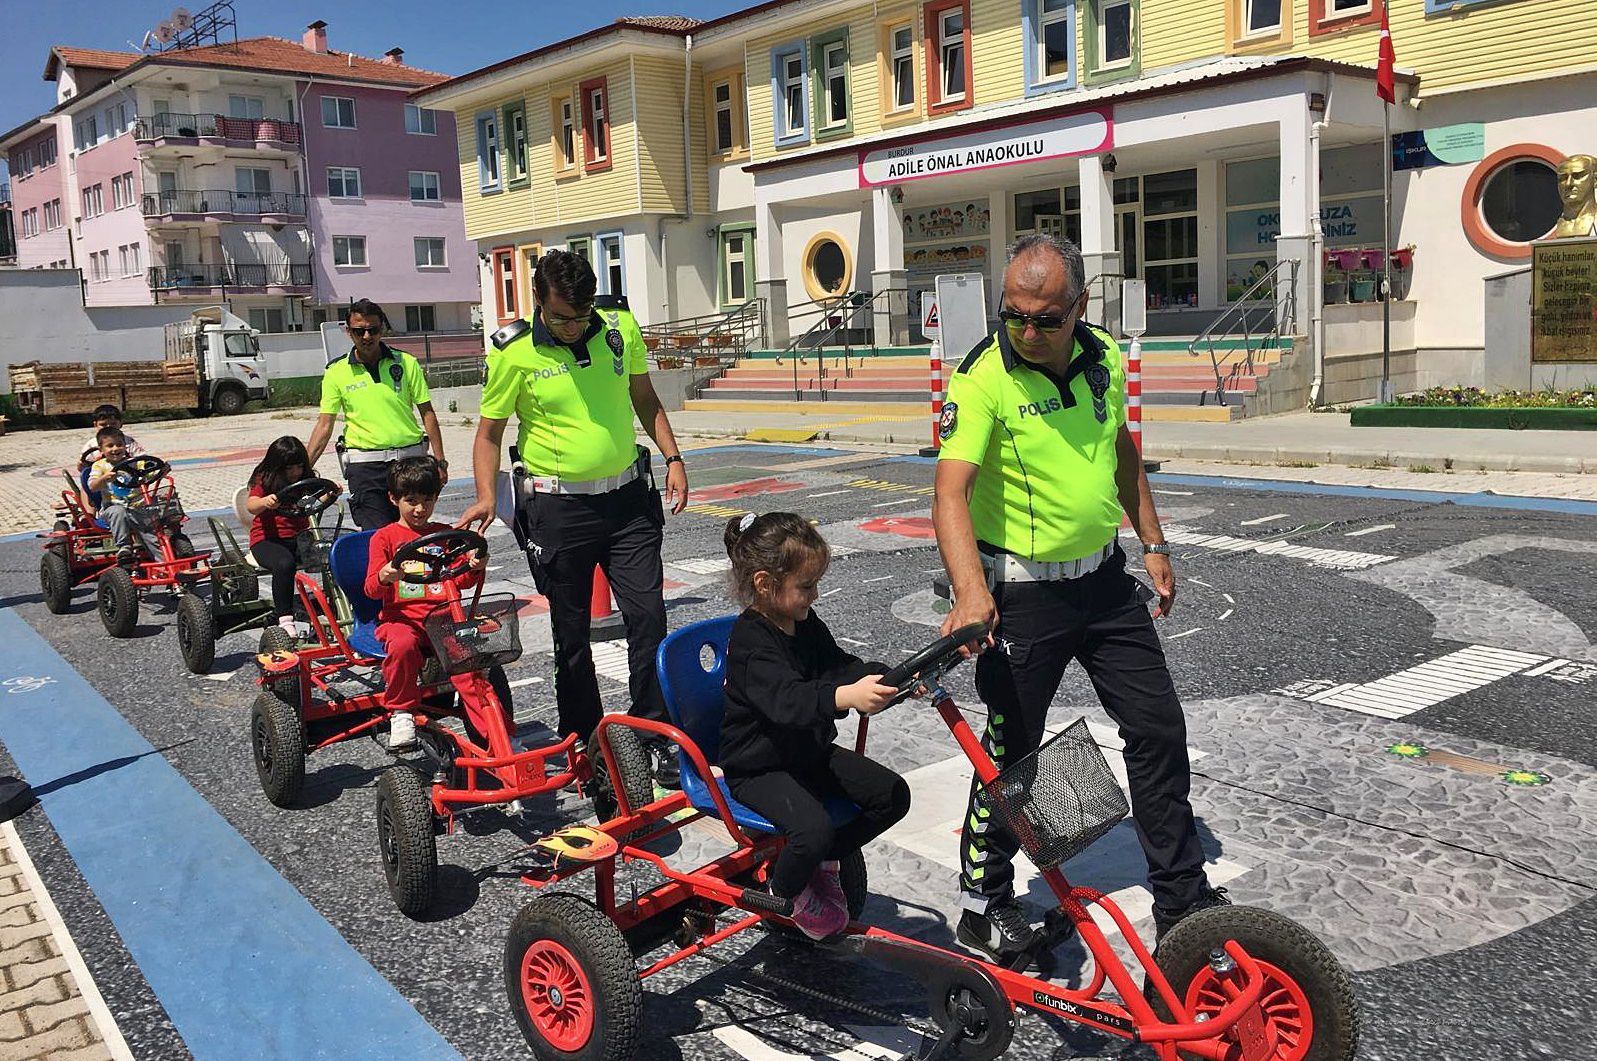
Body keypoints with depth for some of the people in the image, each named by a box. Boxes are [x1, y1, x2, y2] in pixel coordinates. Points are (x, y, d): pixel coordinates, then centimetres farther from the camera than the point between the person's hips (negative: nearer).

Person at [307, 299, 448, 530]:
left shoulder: (406, 363, 4)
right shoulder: (336, 373, 3)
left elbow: (427, 413, 6)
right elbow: (324, 426, 4)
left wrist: (439, 461, 1)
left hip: (410, 459, 1)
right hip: (365, 466, -1)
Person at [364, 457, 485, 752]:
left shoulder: (445, 534, 18)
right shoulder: (385, 537, 9)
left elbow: (460, 581, 16)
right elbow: (371, 589, 2)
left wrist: (474, 569, -7)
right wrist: (384, 577, -22)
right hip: (401, 617, -1)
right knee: (402, 644, -37)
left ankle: (491, 730, -26)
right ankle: (401, 714, -17)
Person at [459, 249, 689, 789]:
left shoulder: (620, 325, 1)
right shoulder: (514, 352, -9)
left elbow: (645, 398, 14)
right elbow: (489, 432, 0)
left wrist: (673, 459, 6)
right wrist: (486, 497, -14)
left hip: (627, 496, 3)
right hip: (558, 507, -2)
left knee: (648, 617, -2)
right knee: (571, 633, 8)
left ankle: (656, 739, 10)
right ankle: (582, 741, 24)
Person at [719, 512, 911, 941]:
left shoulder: (806, 625, 5)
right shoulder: (751, 641, -24)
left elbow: (842, 667, 9)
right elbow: (786, 699, -41)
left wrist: (890, 678, -11)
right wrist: (846, 697, -58)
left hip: (811, 751, 9)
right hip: (759, 768, -9)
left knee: (893, 794, -4)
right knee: (814, 828, -31)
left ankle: (821, 861, 16)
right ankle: (785, 892, 3)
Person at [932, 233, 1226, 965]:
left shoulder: (1104, 359, 1)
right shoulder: (983, 380, -19)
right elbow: (951, 492, -29)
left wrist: (1153, 545, 17)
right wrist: (970, 594, -43)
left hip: (1104, 578, 6)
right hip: (1023, 593, -6)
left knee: (1159, 731, 11)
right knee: (1011, 751, 4)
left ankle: (1183, 897, 28)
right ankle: (985, 904, 24)